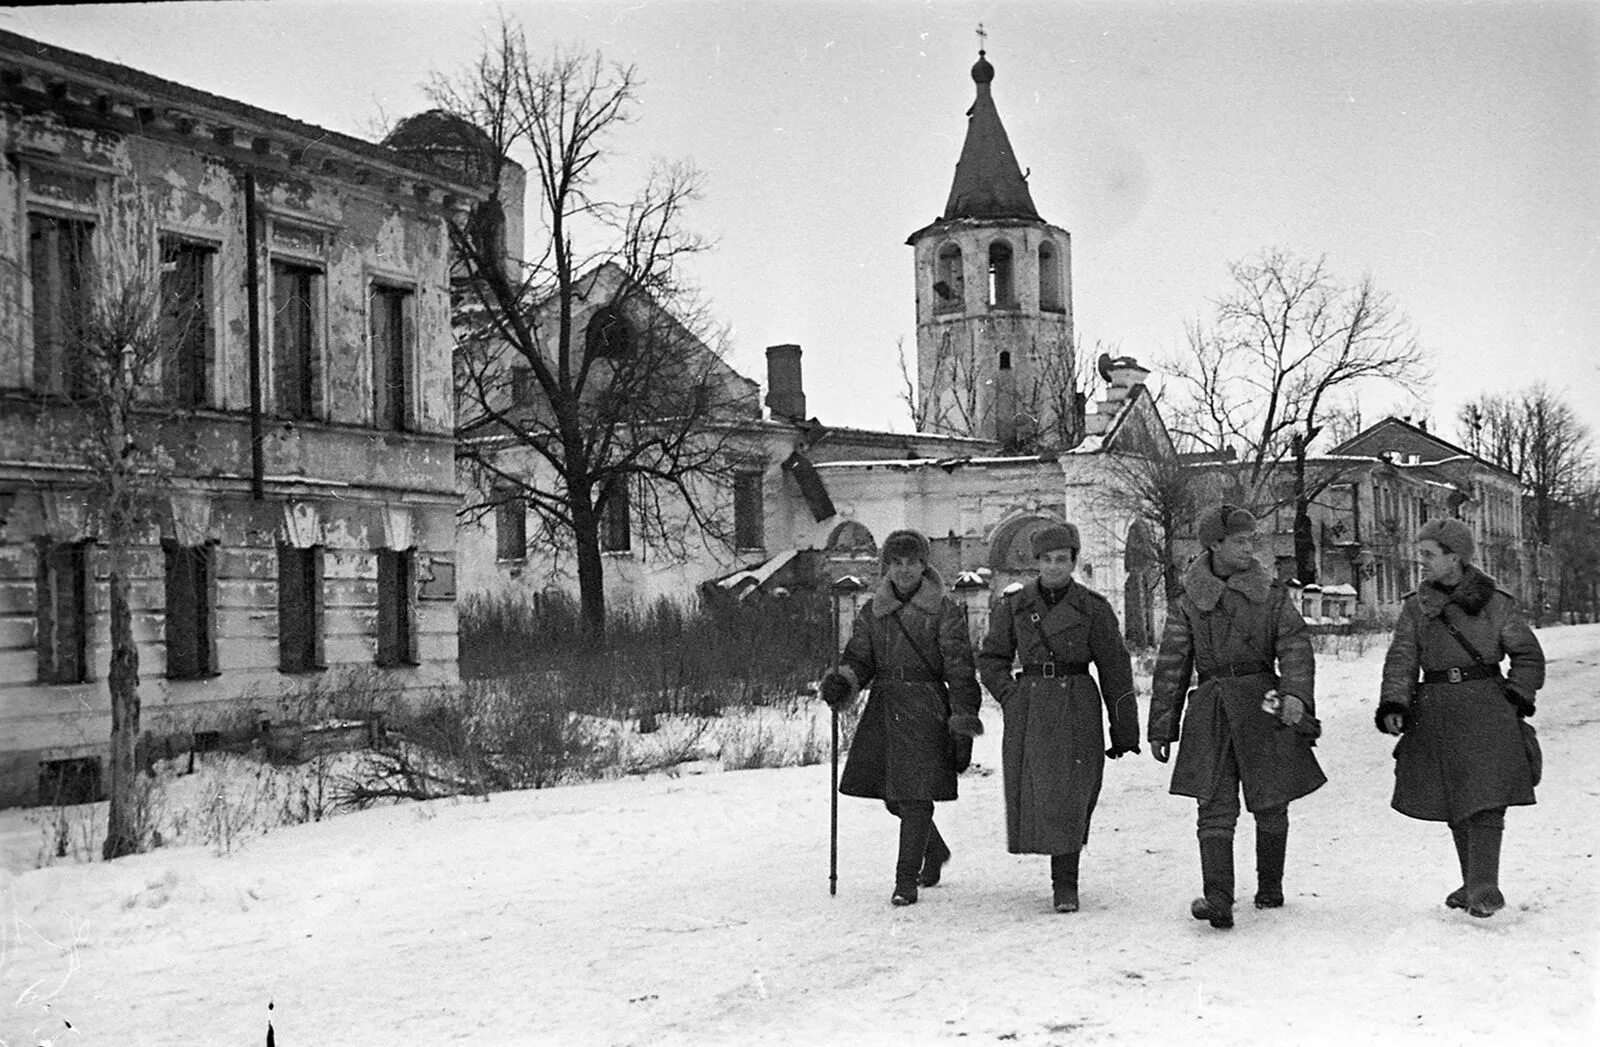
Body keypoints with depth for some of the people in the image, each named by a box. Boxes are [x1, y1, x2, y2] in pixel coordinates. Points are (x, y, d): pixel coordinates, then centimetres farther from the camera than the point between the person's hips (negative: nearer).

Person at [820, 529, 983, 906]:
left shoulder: (944, 611, -3)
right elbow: (859, 658, 9)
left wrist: (963, 725, -10)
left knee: (915, 796, -8)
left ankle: (907, 881, 4)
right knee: (893, 795, 10)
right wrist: (841, 681, -14)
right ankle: (935, 852, 37)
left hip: (925, 708, -5)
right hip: (884, 705, 5)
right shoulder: (873, 611, 10)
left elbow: (960, 671, -5)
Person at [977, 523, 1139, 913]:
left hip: (1076, 710, -2)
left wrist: (1123, 730, 4)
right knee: (1031, 791, 2)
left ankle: (1065, 885, -2)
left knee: (1069, 794, -8)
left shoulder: (1092, 608, 1)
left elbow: (1115, 671, 4)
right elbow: (991, 659, 14)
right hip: (1028, 713, 2)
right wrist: (1010, 697, -3)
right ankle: (1064, 880, 22)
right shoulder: (1013, 605, 6)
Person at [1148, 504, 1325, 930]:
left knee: (1270, 804, 8)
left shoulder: (1273, 596, 6)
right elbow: (1171, 668, 9)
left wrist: (1295, 695, -22)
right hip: (1210, 713, -1)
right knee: (1215, 808, -9)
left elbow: (1295, 650, -3)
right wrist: (1160, 728, 9)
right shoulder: (1188, 604, 5)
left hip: (1263, 706, 1)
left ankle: (1270, 887, 28)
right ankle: (1217, 901, -16)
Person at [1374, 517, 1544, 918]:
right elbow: (1401, 660, 2)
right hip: (1435, 713, 3)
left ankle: (1484, 888, -10)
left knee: (1485, 798, -12)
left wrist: (1514, 699, -1)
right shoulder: (1415, 607, 7)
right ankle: (1475, 884, 19)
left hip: (1485, 709, -3)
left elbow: (1529, 655, 9)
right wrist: (1393, 706, -11)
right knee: (1455, 807, 8)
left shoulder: (1494, 603, 0)